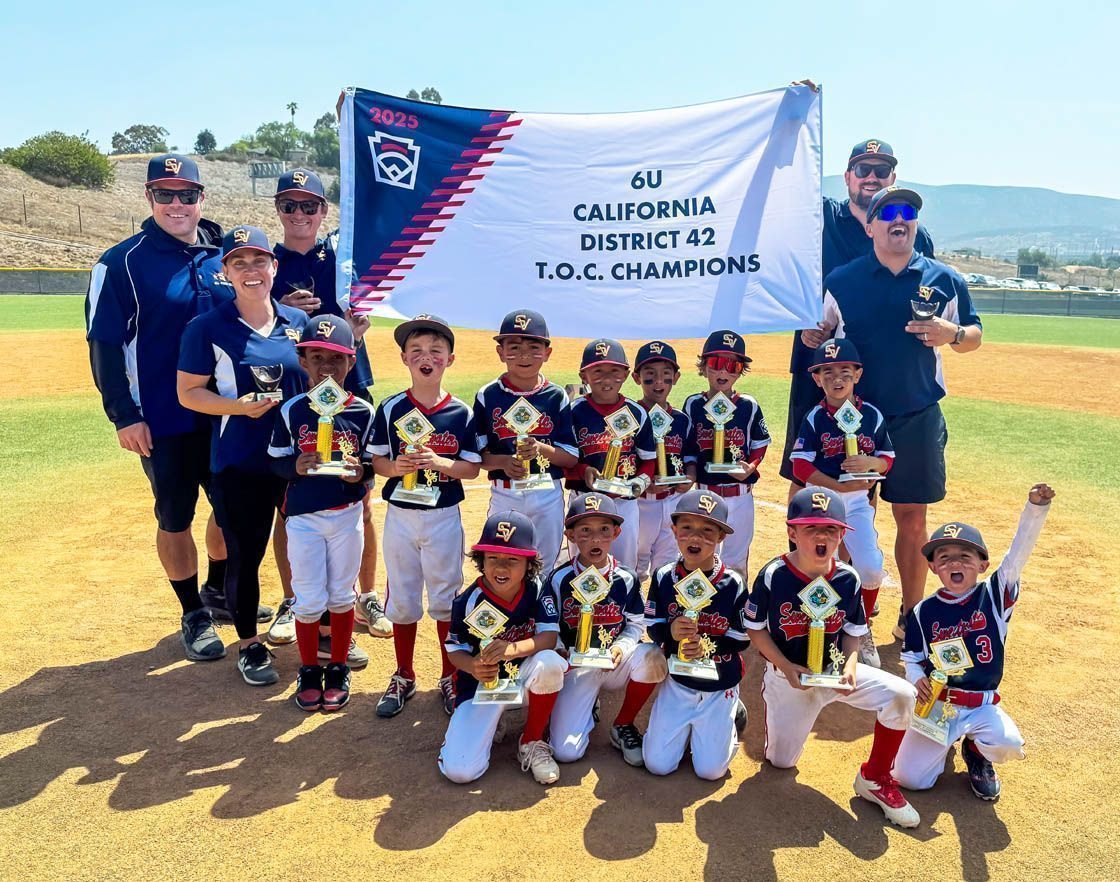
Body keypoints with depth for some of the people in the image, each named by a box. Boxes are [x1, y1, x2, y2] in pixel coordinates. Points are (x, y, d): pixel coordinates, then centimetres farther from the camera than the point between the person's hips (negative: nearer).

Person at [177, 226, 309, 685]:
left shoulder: (298, 321, 4)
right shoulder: (208, 327, -6)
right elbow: (188, 392, -4)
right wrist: (237, 406, -21)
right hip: (239, 464, -3)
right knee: (244, 555, 7)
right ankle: (249, 644, 28)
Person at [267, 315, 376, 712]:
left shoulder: (362, 412, -6)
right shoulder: (291, 411, -5)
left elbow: (374, 463, 1)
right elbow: (276, 460, 0)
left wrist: (360, 472, -20)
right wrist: (296, 466, -21)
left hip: (347, 515, 0)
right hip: (303, 517, 0)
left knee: (341, 595, 13)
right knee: (309, 599, 6)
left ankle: (339, 669, 30)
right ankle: (309, 670, 29)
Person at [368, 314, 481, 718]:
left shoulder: (461, 413, -6)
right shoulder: (391, 408, -4)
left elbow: (473, 468, -4)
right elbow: (376, 460, -1)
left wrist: (439, 462, -21)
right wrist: (396, 466, -22)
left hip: (444, 517, -1)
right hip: (400, 515, 1)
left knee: (446, 598, 10)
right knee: (402, 599, 12)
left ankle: (450, 677, 28)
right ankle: (403, 677, 30)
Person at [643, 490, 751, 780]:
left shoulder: (733, 584, -15)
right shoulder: (663, 578, -9)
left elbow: (743, 639, -10)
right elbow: (652, 628, -4)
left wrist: (709, 645, -27)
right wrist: (670, 631, -27)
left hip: (719, 687, -2)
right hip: (677, 682, 2)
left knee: (710, 770, -1)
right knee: (657, 764, 0)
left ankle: (728, 720, 28)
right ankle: (686, 728, 30)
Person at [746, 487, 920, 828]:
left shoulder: (848, 579, -12)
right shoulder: (773, 576, -20)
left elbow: (853, 631, 2)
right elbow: (755, 627, -9)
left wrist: (850, 665, -17)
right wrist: (786, 667, -19)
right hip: (787, 677, -2)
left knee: (902, 695, -22)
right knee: (781, 761, 7)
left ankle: (874, 779, -1)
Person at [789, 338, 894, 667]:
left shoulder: (872, 415, -2)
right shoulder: (814, 418, -8)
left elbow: (888, 459, 4)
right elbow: (800, 467, -13)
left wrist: (871, 462, -19)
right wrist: (841, 486, -19)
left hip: (859, 502, 1)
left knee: (871, 569, -9)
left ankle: (862, 630, 18)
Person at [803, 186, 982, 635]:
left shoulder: (945, 280, 4)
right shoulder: (841, 280, 2)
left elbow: (974, 336, 10)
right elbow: (822, 336, 9)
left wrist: (951, 333, -12)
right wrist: (811, 336, -14)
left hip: (919, 418, 1)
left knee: (912, 517, 8)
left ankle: (911, 614, 22)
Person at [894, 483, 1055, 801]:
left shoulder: (994, 596, -6)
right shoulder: (923, 612, -4)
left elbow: (1019, 552, -19)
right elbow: (911, 659, 3)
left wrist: (1036, 507, -32)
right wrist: (918, 680, -20)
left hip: (983, 706, 0)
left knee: (1008, 744, -31)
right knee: (909, 778, -10)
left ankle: (976, 752, 9)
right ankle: (948, 739, 24)